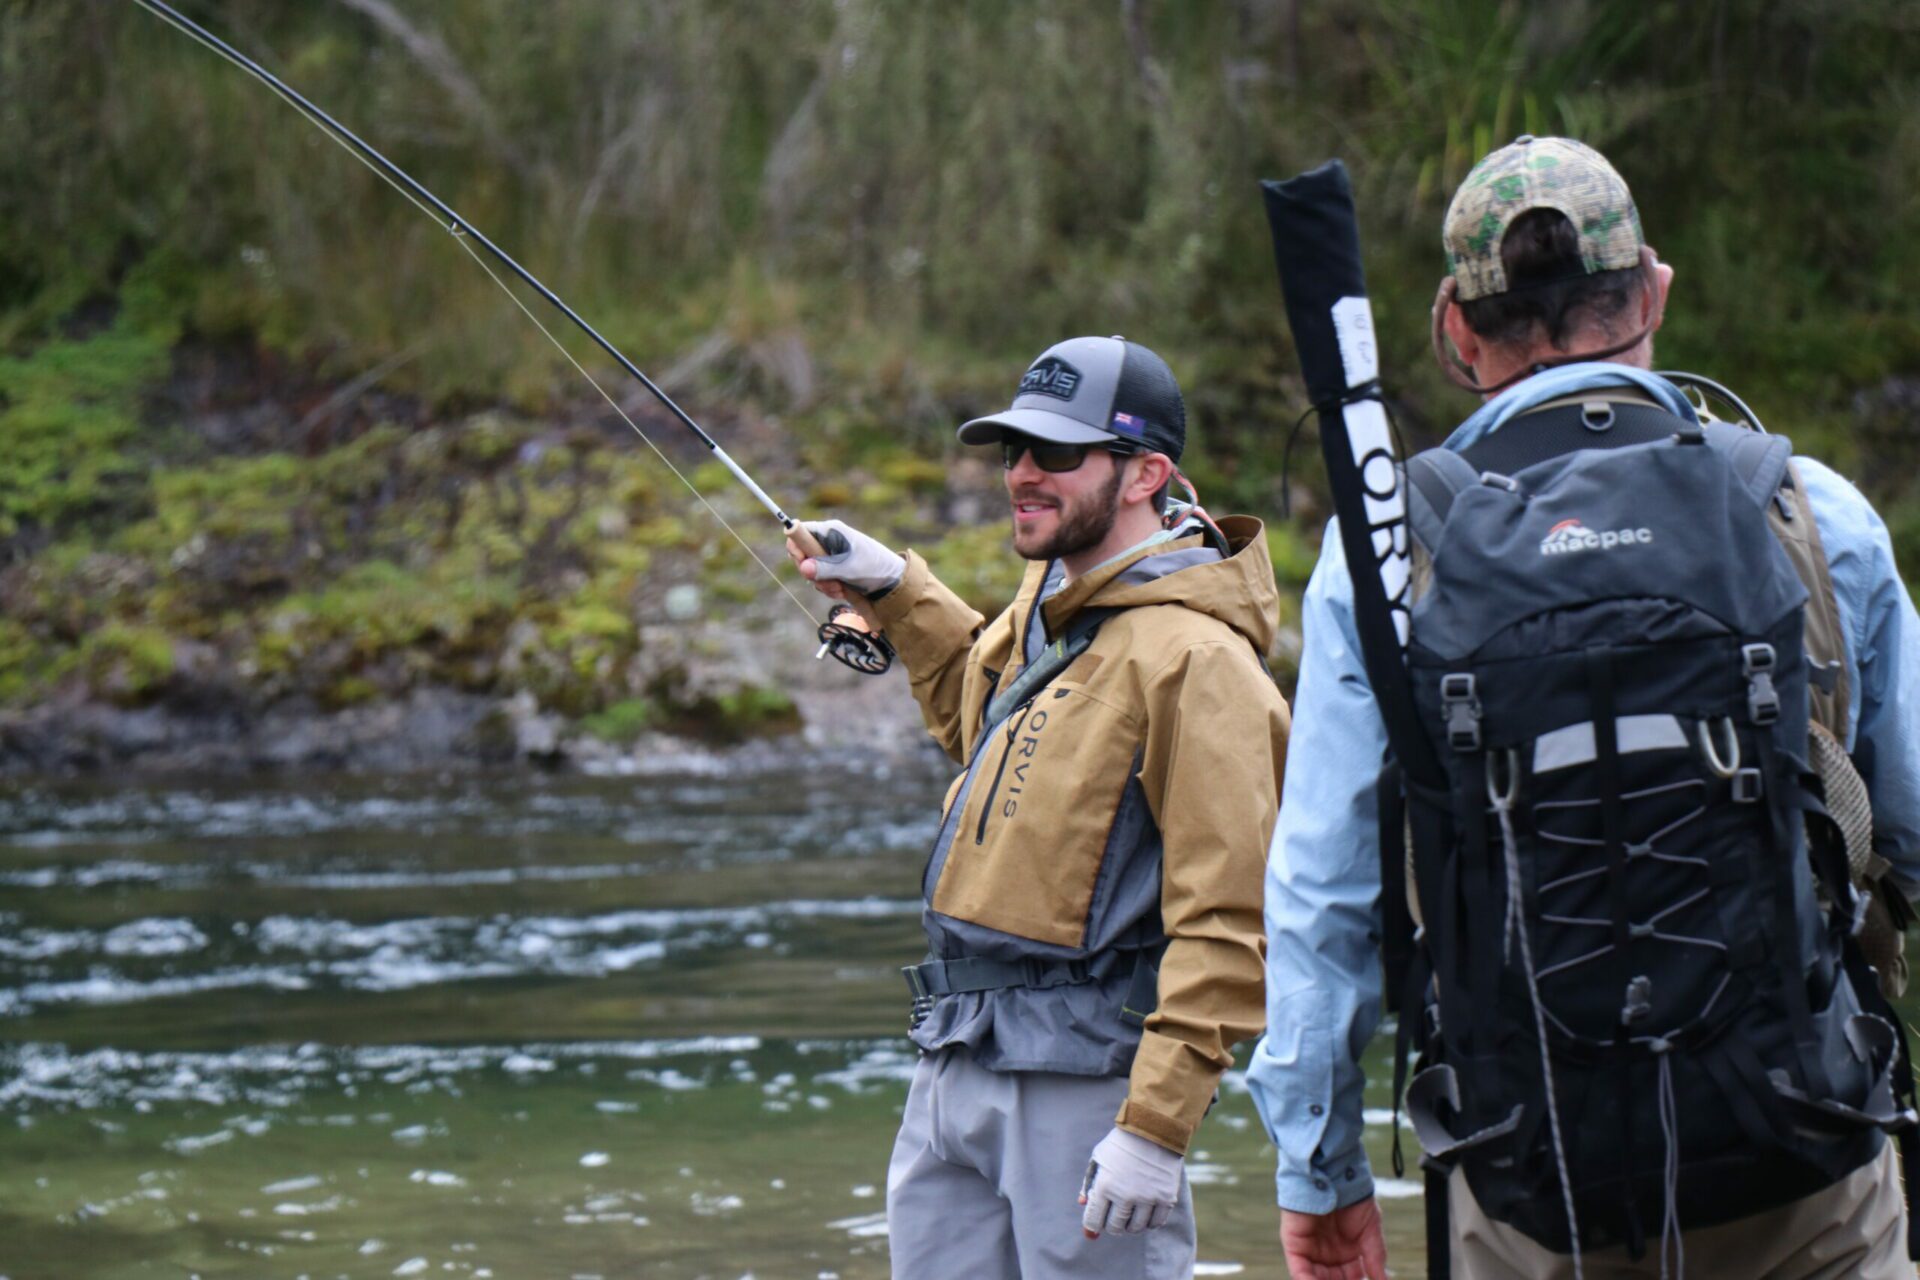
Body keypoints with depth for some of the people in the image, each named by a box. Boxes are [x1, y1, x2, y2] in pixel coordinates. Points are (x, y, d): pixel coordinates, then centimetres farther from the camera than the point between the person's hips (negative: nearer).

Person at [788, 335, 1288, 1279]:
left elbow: (1226, 927, -19)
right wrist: (896, 591, 25)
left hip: (1083, 1080, -9)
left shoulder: (1195, 660, -16)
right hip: (955, 1060, 9)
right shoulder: (1044, 605, 13)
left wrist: (1157, 1129, -23)